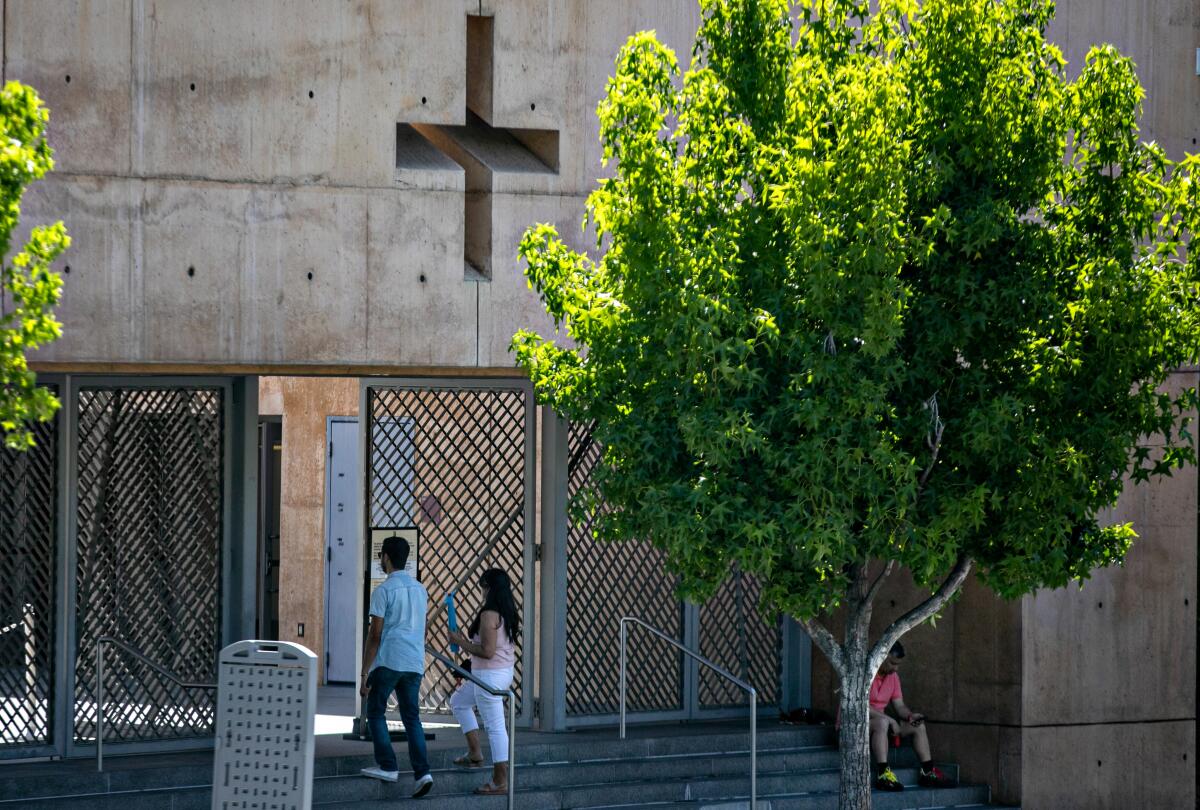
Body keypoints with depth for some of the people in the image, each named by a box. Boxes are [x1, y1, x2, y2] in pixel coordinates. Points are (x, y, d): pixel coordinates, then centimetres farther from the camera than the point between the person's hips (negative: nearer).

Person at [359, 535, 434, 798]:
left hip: (388, 662, -6)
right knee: (412, 717, 7)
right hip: (414, 663, 6)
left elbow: (375, 635, -9)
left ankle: (388, 766, 4)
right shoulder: (419, 590, 14)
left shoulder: (384, 590, -7)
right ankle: (422, 772, -5)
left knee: (375, 712, 9)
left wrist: (365, 673, -7)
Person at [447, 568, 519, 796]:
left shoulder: (489, 614, -20)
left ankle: (501, 782, -2)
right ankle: (474, 752, 25)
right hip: (505, 672, 10)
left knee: (495, 727, -5)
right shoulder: (509, 613, 8)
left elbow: (487, 651, -24)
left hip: (489, 675, -10)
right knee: (459, 701, 27)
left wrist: (460, 641, -11)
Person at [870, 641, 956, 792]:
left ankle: (928, 772, 2)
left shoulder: (892, 675, 8)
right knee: (882, 722, -38)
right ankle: (883, 775, -44)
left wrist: (911, 715, -13)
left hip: (881, 721, 9)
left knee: (917, 726, 1)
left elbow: (899, 706, 10)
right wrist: (889, 720, -27)